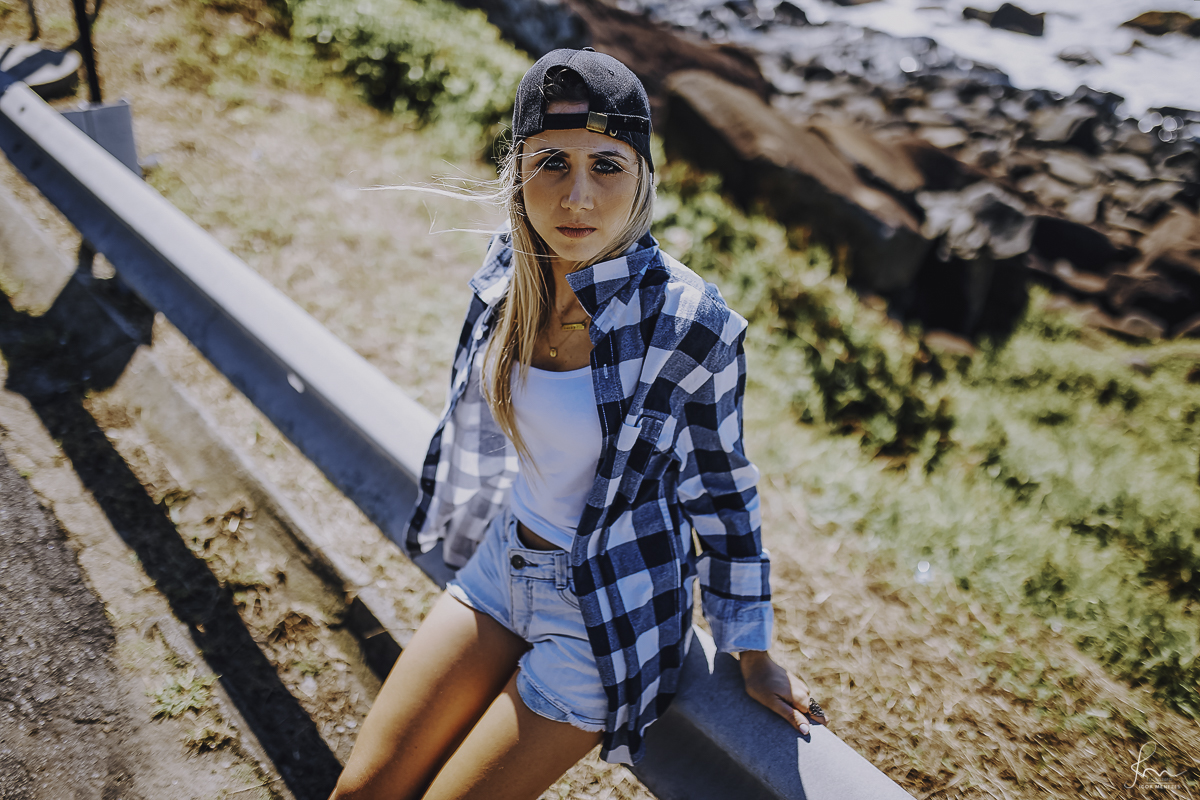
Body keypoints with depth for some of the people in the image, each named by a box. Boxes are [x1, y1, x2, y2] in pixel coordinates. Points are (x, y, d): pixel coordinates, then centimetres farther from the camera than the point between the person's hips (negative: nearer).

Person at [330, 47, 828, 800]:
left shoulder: (690, 324, -26)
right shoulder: (511, 263, -10)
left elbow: (721, 487, -11)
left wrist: (753, 652, -1)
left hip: (607, 611, -5)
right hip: (503, 561, 5)